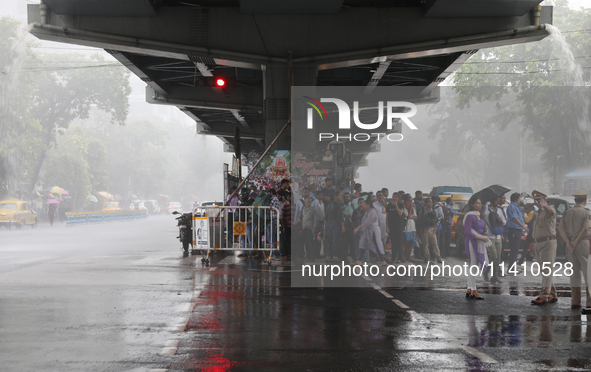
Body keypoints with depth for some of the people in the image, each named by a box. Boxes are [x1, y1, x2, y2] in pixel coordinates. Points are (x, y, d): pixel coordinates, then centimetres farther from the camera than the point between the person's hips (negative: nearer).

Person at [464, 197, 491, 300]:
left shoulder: (478, 215, 14)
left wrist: (485, 232, 3)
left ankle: (469, 290, 16)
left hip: (479, 242, 9)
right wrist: (480, 238, -21)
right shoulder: (470, 216, -14)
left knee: (473, 266, 11)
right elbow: (467, 232, -20)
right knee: (473, 265, -6)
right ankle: (473, 290, -1)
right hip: (472, 242, -9)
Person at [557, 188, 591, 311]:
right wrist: (575, 243, -10)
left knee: (574, 273, 10)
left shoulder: (567, 212, 9)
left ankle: (575, 301, 12)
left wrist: (568, 243, -6)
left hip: (570, 245, 5)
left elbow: (561, 228, 1)